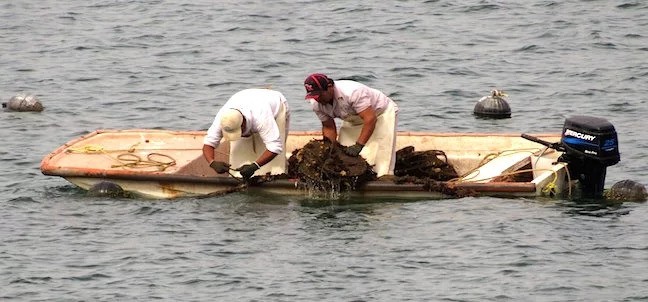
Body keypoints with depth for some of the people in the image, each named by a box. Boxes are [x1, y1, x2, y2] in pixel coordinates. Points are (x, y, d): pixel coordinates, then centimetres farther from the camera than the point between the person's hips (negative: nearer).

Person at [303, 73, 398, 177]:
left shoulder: (352, 92, -40)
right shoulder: (317, 104, -17)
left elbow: (370, 119, -40)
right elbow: (328, 127, -4)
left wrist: (358, 146, -43)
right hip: (353, 120, 6)